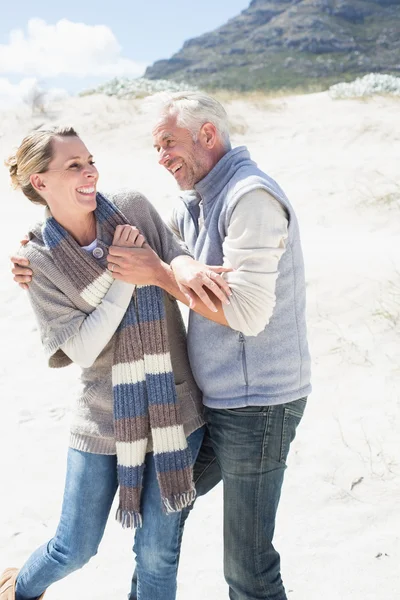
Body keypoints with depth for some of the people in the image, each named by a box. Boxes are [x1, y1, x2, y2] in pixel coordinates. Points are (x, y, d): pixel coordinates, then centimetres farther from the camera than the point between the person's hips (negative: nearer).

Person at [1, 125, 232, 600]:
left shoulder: (134, 209, -4)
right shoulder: (39, 260, -9)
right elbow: (81, 349, -14)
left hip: (174, 409, 2)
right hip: (104, 419, -1)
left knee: (158, 552, 11)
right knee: (75, 549, 14)